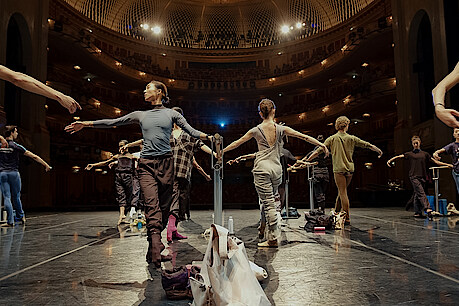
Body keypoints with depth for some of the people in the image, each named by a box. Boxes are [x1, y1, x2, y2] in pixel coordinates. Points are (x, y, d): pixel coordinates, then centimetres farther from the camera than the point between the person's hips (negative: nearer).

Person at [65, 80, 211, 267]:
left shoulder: (171, 114, 12)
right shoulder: (140, 115, 18)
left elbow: (191, 131, 3)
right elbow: (113, 122, 17)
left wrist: (207, 137, -15)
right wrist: (85, 124, 14)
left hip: (166, 163, 0)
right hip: (147, 164, 1)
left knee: (163, 207, 0)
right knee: (152, 205, -16)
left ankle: (153, 252, 10)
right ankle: (157, 252, -25)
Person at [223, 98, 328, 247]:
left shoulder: (256, 130, 2)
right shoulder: (281, 129, 4)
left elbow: (237, 142, 11)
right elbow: (304, 137, 7)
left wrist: (221, 151, 23)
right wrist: (322, 145, 16)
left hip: (262, 169, -3)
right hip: (277, 169, 3)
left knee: (268, 203, -3)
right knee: (271, 200, 17)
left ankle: (273, 239, 1)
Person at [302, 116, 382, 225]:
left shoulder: (331, 139, -1)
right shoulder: (352, 138, 5)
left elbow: (318, 151, -5)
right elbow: (368, 145, 10)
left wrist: (307, 160, 2)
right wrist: (380, 151, 25)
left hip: (339, 169, -3)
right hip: (350, 169, 3)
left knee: (343, 193, -3)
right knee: (342, 192, 16)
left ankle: (347, 219, -3)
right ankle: (336, 214, 25)